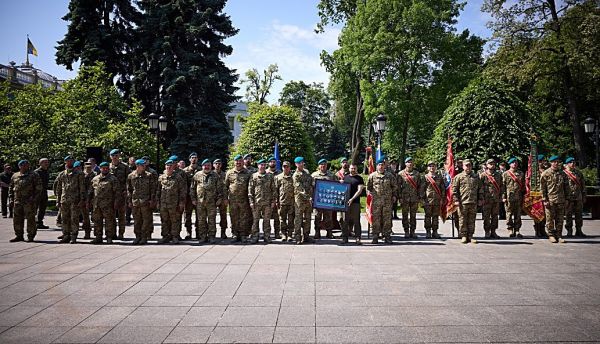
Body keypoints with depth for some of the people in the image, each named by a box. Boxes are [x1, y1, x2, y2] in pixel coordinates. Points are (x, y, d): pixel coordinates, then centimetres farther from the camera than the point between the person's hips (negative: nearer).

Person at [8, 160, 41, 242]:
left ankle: (30, 236, 6)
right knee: (17, 219, 8)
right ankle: (19, 236, 18)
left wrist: (34, 198, -10)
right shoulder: (14, 176, 14)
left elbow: (38, 188, -3)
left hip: (29, 201, -5)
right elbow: (11, 188, 20)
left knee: (30, 219, -2)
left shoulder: (33, 175, 1)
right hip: (17, 201, 5)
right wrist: (11, 199, 11)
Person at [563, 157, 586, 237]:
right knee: (569, 215, 0)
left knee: (579, 214, 8)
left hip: (578, 197, 4)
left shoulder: (578, 173, 12)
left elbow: (583, 185, 15)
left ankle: (578, 231, 16)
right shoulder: (564, 173, -3)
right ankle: (569, 231, 7)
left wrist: (584, 196, 11)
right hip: (569, 197, -4)